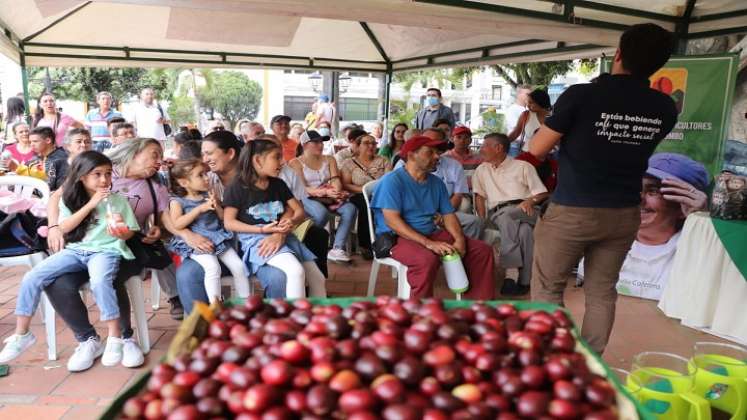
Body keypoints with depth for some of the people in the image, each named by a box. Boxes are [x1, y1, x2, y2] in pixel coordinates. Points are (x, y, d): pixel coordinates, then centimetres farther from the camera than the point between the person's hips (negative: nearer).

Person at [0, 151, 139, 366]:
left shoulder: (118, 200, 2)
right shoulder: (71, 200, 8)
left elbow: (130, 232, 5)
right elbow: (64, 227, -6)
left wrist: (121, 232, -20)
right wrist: (90, 204, -13)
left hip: (105, 250, -4)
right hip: (75, 250, 4)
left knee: (99, 281, -36)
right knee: (32, 277, -13)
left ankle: (115, 338, -24)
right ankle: (21, 334, 4)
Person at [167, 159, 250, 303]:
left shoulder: (208, 195, 14)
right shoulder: (177, 201, 1)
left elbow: (223, 218, 16)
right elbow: (177, 224, -15)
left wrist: (217, 205, -6)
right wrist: (200, 209, -16)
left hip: (218, 238, 5)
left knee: (239, 266, -8)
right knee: (213, 267, -30)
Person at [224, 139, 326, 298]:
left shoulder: (279, 184, 13)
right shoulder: (238, 187, -3)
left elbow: (300, 211, 11)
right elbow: (229, 223, -5)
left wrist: (290, 222, -14)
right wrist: (262, 229, -15)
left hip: (283, 236, 6)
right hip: (254, 239, -6)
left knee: (317, 278, -6)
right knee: (296, 271, -30)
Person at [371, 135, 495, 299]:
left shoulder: (437, 182, 12)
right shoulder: (392, 180, -11)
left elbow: (448, 215, 10)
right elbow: (392, 221, -20)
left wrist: (459, 240, -12)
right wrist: (428, 243, -27)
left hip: (432, 233, 8)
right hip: (396, 237, -7)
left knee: (483, 250, -3)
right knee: (427, 259, -39)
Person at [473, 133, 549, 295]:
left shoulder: (523, 166, 15)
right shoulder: (482, 170, 23)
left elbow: (542, 193, 9)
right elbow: (479, 197, 13)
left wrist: (530, 201, -14)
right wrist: (482, 221, -4)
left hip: (525, 211, -1)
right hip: (498, 213, 1)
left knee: (506, 215, -36)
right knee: (525, 230, -34)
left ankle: (511, 271, -38)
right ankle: (523, 280, -37)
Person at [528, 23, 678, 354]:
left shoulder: (581, 95, -14)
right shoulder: (665, 109, 0)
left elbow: (537, 150, -6)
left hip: (571, 211, -4)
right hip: (624, 214, 5)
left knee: (547, 288, 9)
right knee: (602, 292, 15)